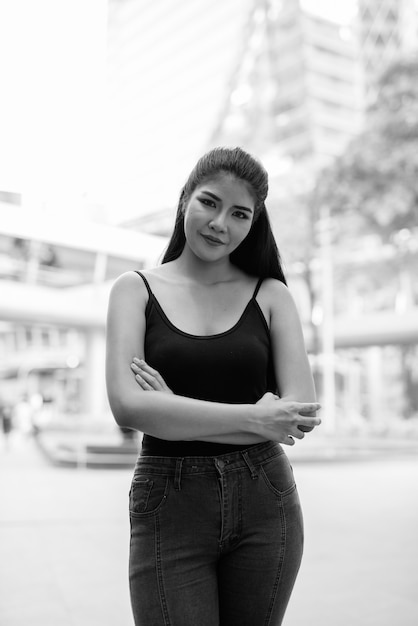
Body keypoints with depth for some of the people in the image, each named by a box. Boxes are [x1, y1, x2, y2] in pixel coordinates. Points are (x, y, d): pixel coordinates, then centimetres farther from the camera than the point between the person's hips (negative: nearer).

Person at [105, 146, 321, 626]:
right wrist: (252, 418, -14)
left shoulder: (270, 294, 5)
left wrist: (179, 413, -12)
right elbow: (127, 406, -12)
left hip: (264, 502, 2)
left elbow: (303, 410, -5)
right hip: (169, 509, -1)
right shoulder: (136, 289, 2)